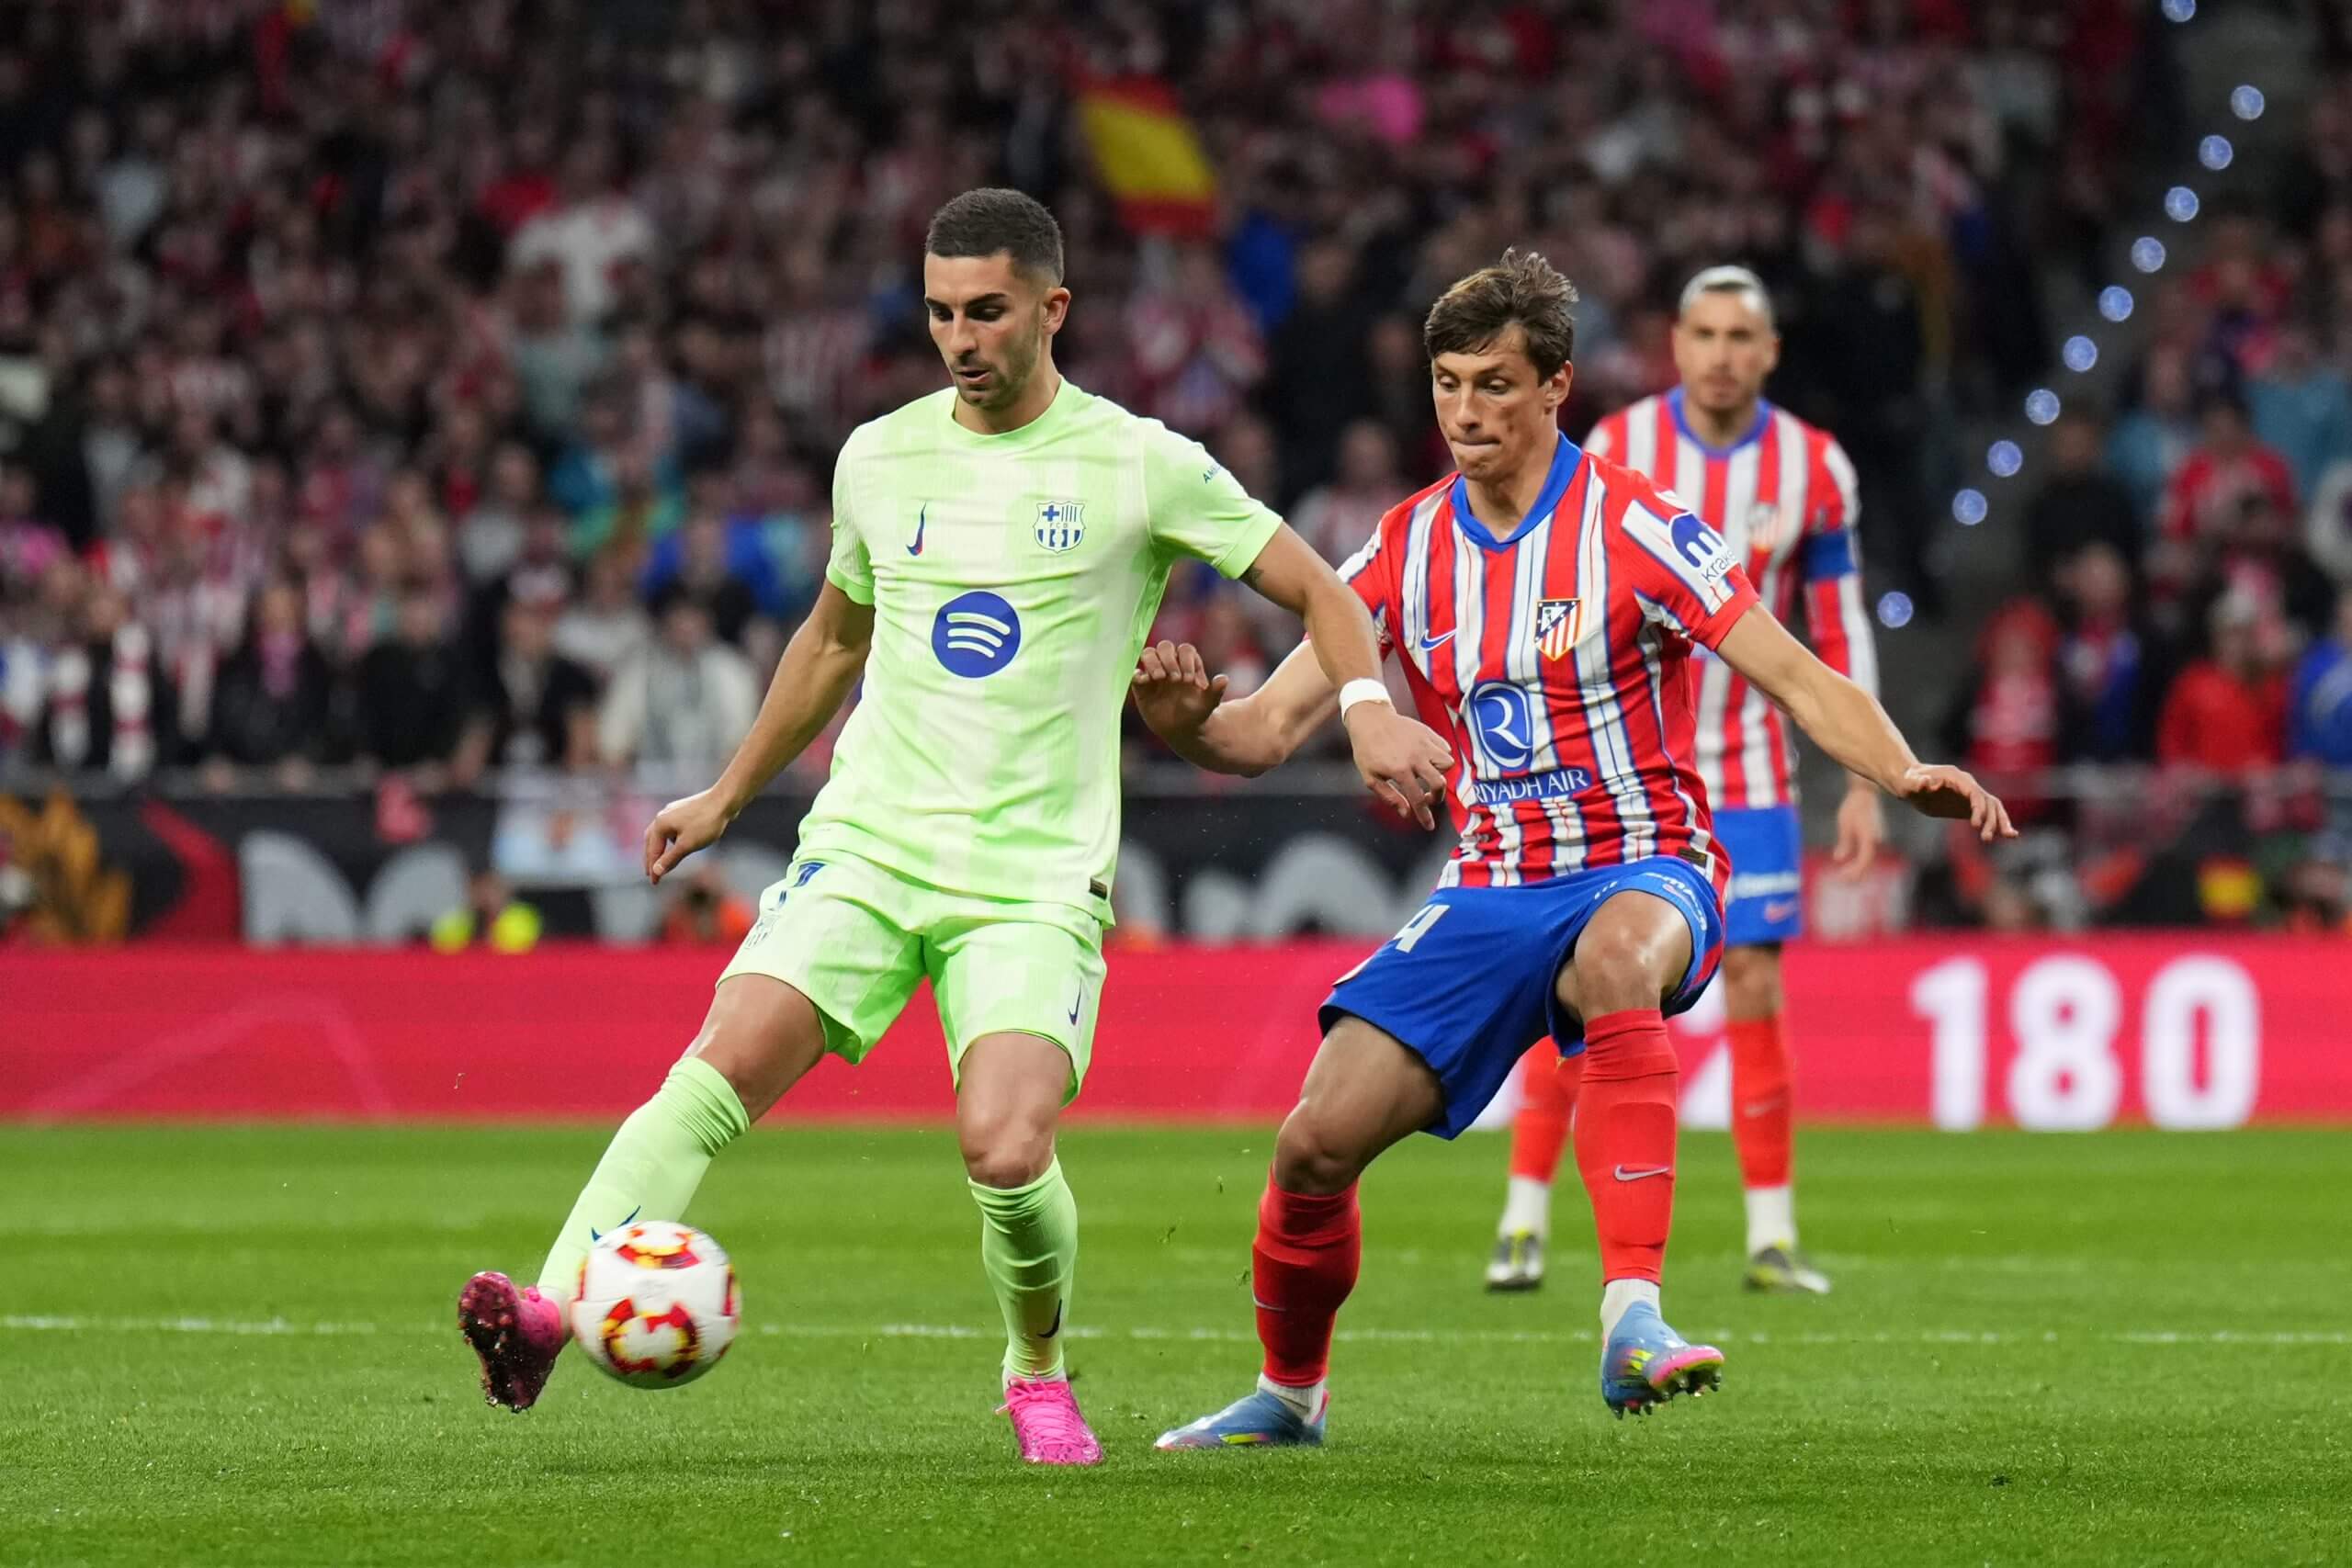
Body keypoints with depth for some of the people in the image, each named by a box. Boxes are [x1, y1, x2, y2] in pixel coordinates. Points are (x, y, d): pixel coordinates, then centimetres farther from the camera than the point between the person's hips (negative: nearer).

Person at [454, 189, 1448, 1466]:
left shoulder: (1137, 465, -1)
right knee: (717, 1068, -20)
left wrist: (1368, 705, -14)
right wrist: (725, 796, 31)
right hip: (866, 845, 3)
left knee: (1005, 1148, -21)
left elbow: (1318, 591, 6)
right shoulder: (879, 459, 10)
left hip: (1038, 873, -3)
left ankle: (1037, 1373, 8)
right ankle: (554, 1306, -31)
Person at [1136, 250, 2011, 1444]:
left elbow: (1800, 681, -13)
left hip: (1645, 872, -4)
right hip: (1490, 892, 4)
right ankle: (1288, 1393, 21)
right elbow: (1272, 726, 3)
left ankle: (1631, 1317, -49)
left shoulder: (1635, 529, -9)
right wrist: (1190, 724, -21)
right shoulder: (1406, 550, 5)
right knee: (1314, 1143, -8)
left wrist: (1907, 776, -31)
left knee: (1619, 952, -42)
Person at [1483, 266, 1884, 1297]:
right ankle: (1524, 1222, 3)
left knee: (1755, 986, -4)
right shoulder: (1614, 449, -5)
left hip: (1746, 772, 1)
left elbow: (1841, 635, 4)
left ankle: (1771, 1234, 3)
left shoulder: (1814, 469, -2)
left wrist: (1864, 784, 1)